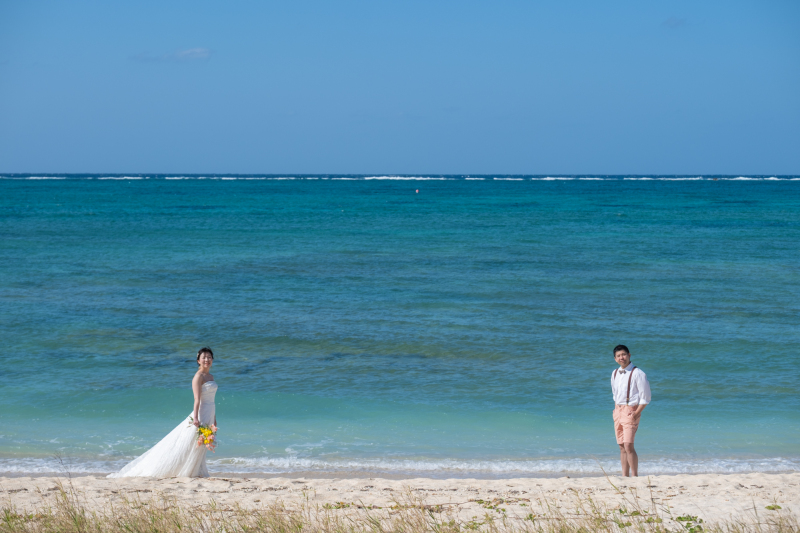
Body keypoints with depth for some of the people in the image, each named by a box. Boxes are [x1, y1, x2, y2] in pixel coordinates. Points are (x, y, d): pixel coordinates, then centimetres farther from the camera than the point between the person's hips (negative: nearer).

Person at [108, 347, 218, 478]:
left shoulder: (210, 377, 15)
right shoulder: (198, 377, -10)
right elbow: (197, 399, -18)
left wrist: (214, 420, 19)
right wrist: (195, 418, -26)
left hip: (209, 415, 8)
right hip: (201, 414, -8)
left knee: (199, 448, 8)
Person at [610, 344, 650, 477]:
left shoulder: (638, 373, -9)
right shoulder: (615, 374, 11)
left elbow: (645, 398, -9)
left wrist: (636, 413, -16)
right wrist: (616, 410, 12)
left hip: (631, 411, -7)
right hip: (618, 410, 7)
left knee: (628, 445, -16)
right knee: (622, 446, 7)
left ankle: (635, 476, -11)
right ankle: (625, 476, 10)